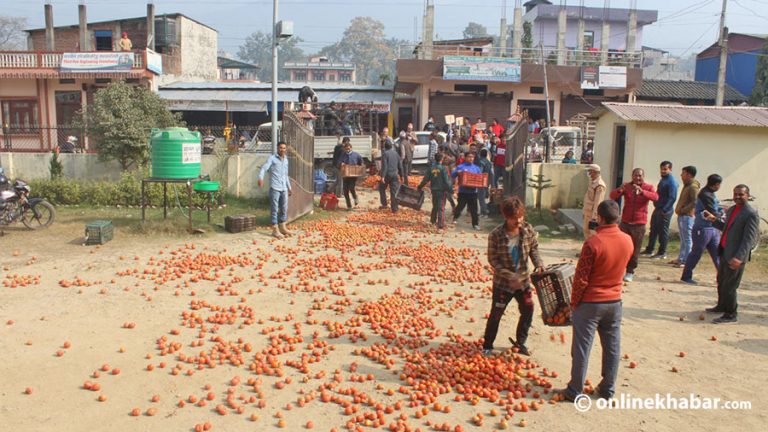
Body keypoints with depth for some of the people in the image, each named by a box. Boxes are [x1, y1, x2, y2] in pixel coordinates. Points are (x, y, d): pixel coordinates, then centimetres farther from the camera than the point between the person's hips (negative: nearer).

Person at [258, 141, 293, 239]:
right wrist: (260, 178, -34)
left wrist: (289, 187, 28)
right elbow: (264, 168, -15)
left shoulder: (286, 160, 18)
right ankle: (275, 230, 2)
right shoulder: (272, 158, -2)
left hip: (284, 188, 6)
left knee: (284, 208, 11)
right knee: (274, 209, -3)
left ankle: (282, 227, 23)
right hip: (274, 188, -6)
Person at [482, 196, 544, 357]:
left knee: (527, 312, 14)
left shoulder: (528, 230, -11)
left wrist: (538, 264, -15)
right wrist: (510, 276, -25)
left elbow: (533, 249, 4)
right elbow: (493, 260, -16)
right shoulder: (496, 235, -22)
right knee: (496, 315, 6)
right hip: (503, 283, -4)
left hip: (524, 280, 4)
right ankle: (487, 346, 25)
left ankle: (520, 342, 37)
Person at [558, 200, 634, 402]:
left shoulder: (593, 243, -22)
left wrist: (574, 302, -5)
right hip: (615, 302, 6)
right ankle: (608, 389, 27)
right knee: (612, 347, 15)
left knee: (582, 348, 5)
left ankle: (575, 391, 13)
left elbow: (581, 278, -17)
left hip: (590, 303, -5)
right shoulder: (628, 241, -3)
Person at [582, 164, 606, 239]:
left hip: (593, 215, -10)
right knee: (587, 235, 20)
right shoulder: (592, 182, 10)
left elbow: (597, 203, -24)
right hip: (588, 213, 10)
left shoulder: (599, 185, -21)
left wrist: (594, 218, -25)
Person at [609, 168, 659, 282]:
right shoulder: (627, 186, 4)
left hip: (639, 224, -1)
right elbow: (612, 196, -9)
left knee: (635, 249, 5)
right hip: (625, 222, 1)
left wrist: (641, 191, -39)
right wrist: (619, 190, -31)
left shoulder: (648, 187, 0)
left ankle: (630, 272, 15)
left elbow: (655, 197, -22)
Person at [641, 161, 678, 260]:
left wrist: (664, 210, -22)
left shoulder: (671, 181, -14)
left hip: (665, 211, -9)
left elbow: (672, 198, -20)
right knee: (653, 230, 14)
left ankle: (662, 253, 7)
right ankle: (649, 250, 23)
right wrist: (656, 206, 12)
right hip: (658, 209, 9)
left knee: (663, 232, -1)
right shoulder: (663, 179, 14)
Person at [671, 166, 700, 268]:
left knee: (687, 240, -6)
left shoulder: (693, 187, -14)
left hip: (688, 216, -10)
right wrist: (679, 210, 11)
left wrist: (682, 210, -19)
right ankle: (680, 258, 24)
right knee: (683, 239, 16)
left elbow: (695, 202, -24)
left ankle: (686, 261, -3)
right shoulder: (687, 185, 16)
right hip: (682, 216, 10)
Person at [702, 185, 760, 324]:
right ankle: (722, 306, 39)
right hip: (724, 252, 9)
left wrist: (739, 257, -27)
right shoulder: (731, 210, 11)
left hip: (736, 256, -9)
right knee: (721, 282, 21)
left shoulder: (751, 213, -16)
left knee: (729, 286, -3)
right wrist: (714, 220, 7)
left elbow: (749, 239, -20)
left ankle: (730, 315, 9)